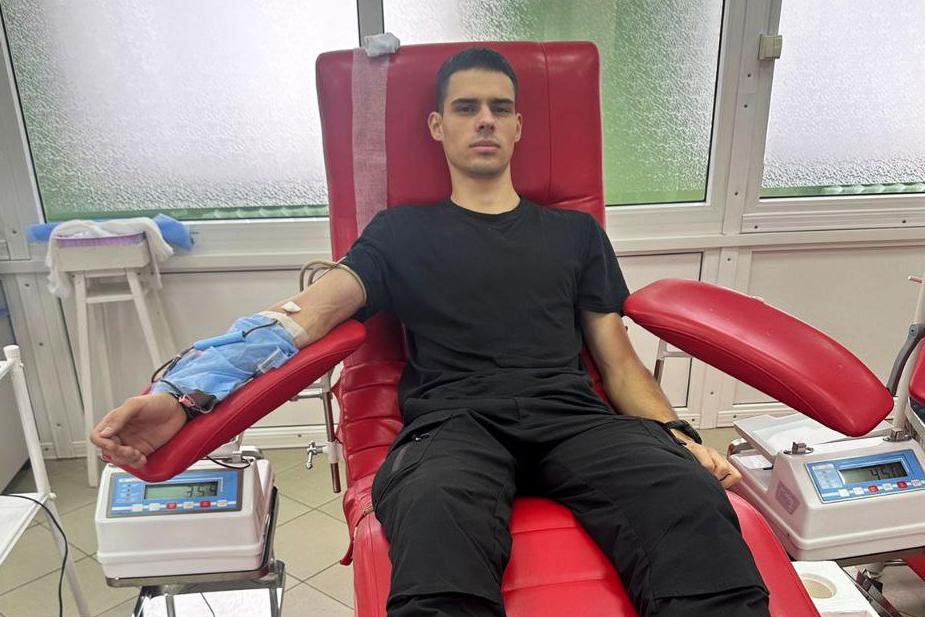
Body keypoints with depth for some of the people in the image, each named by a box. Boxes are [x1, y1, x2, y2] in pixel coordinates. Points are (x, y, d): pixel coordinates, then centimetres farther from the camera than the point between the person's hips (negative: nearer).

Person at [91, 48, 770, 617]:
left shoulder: (576, 232, 23)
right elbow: (306, 313, 2)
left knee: (690, 499, -32)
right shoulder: (403, 232, 17)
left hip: (572, 416, 2)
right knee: (436, 521, -39)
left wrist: (679, 434, -1)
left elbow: (619, 361, 19)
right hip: (452, 422, -1)